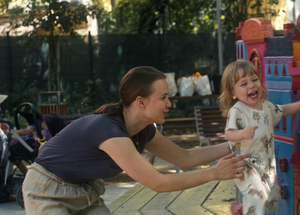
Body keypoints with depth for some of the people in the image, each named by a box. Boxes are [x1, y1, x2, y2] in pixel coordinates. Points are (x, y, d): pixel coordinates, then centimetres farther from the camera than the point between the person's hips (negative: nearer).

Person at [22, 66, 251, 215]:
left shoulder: (143, 131, -7)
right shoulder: (109, 129, -33)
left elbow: (185, 157, 8)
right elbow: (159, 183, -31)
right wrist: (214, 173, -24)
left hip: (86, 193, 8)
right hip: (48, 193, -8)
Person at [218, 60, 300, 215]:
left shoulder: (266, 106, 3)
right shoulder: (237, 111, -21)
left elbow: (282, 111, 22)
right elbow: (229, 133, -28)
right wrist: (243, 133, -47)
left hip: (267, 163, 8)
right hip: (246, 164, -8)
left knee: (273, 199, 16)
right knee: (256, 193, -26)